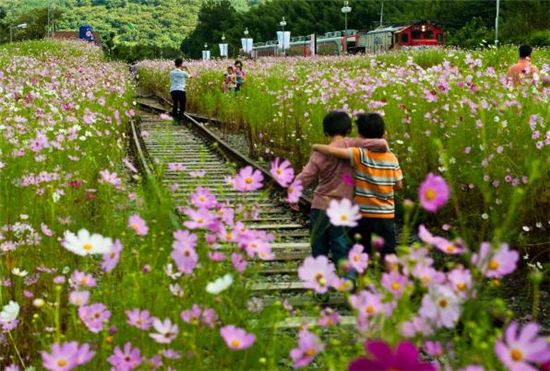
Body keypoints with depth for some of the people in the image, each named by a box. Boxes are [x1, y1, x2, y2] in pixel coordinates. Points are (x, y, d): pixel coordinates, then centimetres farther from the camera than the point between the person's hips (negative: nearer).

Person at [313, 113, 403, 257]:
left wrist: (316, 146, -4)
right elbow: (398, 185, 2)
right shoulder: (392, 158, -4)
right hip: (386, 217, 2)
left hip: (363, 216, -2)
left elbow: (332, 150, -23)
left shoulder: (360, 155, -15)